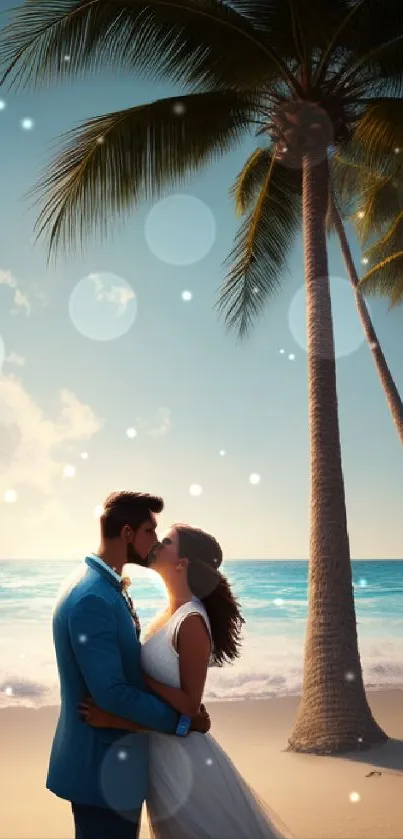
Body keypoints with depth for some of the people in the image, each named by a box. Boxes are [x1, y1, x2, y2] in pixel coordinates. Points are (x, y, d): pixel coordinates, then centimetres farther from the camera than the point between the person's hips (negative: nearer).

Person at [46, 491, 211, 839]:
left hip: (114, 758, 10)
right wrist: (182, 721, -17)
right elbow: (111, 692, -27)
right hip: (103, 767, -10)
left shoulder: (106, 587, 7)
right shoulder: (92, 598, -25)